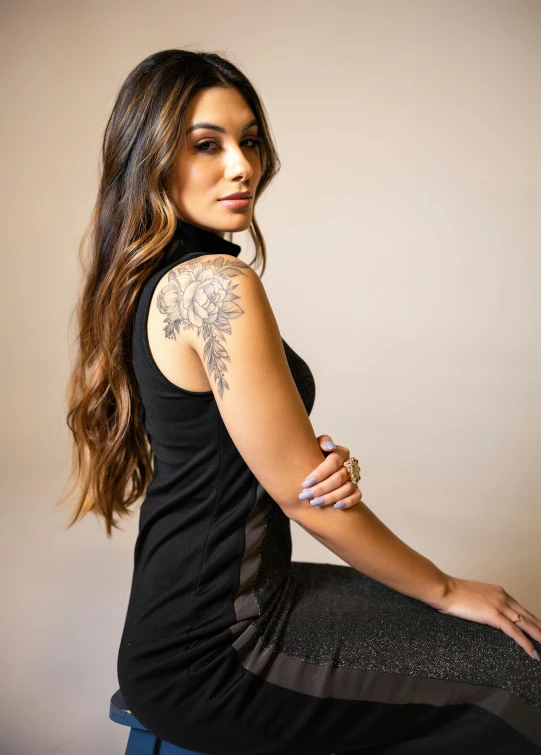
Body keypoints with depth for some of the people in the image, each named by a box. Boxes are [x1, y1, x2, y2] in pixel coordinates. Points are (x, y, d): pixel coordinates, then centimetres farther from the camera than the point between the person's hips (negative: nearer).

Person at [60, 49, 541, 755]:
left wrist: (331, 461, -13)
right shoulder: (217, 284, -24)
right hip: (216, 661, -9)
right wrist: (448, 590, -6)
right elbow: (303, 496, -20)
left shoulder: (147, 282, 6)